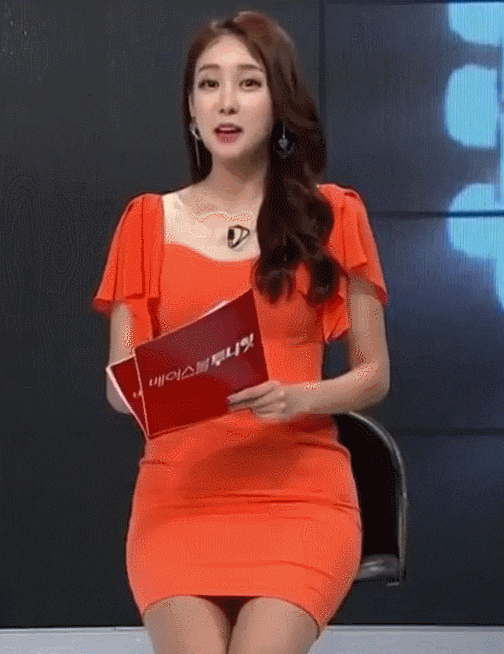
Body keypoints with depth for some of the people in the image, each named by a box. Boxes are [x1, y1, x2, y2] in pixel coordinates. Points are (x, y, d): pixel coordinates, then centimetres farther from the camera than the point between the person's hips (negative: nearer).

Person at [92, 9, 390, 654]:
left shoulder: (333, 215, 7)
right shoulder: (148, 221, 10)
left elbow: (373, 375, 9)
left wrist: (298, 398, -11)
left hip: (299, 493, -1)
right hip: (178, 495, 1)